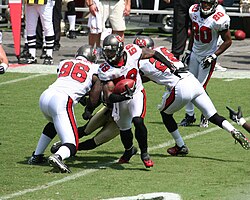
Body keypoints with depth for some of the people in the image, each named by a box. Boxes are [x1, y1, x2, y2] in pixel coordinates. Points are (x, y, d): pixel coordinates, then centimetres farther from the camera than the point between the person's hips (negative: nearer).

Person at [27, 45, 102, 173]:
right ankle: (58, 156, -40)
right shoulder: (94, 70, 14)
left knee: (54, 123, 39)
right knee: (71, 146, -6)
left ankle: (36, 156, 38)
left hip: (44, 97, 6)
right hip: (61, 101, -6)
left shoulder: (64, 64, 24)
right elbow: (93, 101, 14)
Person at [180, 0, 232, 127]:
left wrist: (213, 56, -20)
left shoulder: (219, 19, -25)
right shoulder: (194, 11, -6)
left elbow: (228, 41, -15)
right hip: (195, 54, 6)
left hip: (208, 56, -6)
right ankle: (189, 115, 20)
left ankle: (205, 116, 17)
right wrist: (188, 51, 11)